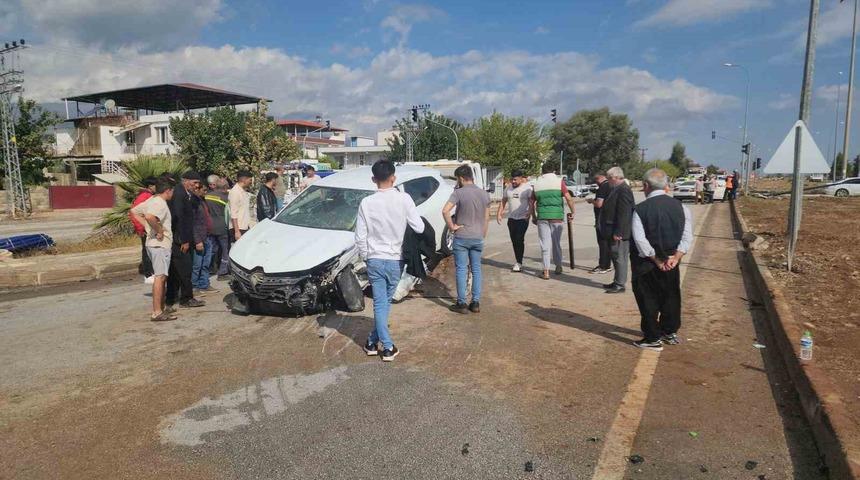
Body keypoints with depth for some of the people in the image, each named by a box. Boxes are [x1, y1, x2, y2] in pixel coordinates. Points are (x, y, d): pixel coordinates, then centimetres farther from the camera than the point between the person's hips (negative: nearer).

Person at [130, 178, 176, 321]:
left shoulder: (152, 200, 13)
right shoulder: (160, 203, -16)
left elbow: (134, 211, 21)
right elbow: (150, 217, -35)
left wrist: (148, 227, 13)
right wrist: (159, 230, -21)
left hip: (153, 243, 10)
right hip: (160, 244, -10)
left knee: (162, 276, 18)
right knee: (160, 277, -10)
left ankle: (162, 306, 28)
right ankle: (157, 312, -10)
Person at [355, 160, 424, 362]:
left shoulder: (366, 203, -9)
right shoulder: (403, 199, -13)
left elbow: (360, 237, -5)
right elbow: (419, 228, -10)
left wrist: (365, 256, 11)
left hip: (374, 260, 0)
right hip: (395, 259, 0)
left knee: (380, 302, 7)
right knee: (385, 301, 16)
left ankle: (387, 346, 8)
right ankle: (374, 340, 23)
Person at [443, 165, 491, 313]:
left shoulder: (458, 193, -11)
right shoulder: (484, 194, 6)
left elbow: (445, 211, -24)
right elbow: (486, 218, 9)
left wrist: (451, 226, -12)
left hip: (461, 237, -4)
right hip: (478, 238, 4)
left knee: (461, 270, 2)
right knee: (476, 269, 12)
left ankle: (461, 303, 7)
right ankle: (476, 303, 15)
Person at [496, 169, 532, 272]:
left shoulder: (527, 188, -4)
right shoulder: (508, 189, 11)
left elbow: (531, 202, -11)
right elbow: (503, 202, 16)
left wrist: (529, 213, -26)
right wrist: (499, 214, 7)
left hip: (523, 218, -5)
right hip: (511, 218, 6)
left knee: (519, 239, -11)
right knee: (514, 240, 8)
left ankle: (519, 263, -7)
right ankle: (518, 262, 19)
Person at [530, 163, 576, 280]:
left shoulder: (537, 183, 8)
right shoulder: (559, 181, 1)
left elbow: (532, 202, 11)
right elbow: (568, 198, -8)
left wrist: (533, 217, 21)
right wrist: (572, 212, 3)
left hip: (542, 217, 1)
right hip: (556, 217, -1)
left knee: (545, 244, 4)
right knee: (556, 242, 14)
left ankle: (546, 271, 3)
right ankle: (558, 267, 27)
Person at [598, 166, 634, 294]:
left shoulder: (624, 190, -18)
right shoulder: (617, 189, 14)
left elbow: (623, 214, -23)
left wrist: (618, 232, -24)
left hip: (619, 233, -10)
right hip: (614, 232, 10)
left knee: (619, 257, -2)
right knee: (615, 257, 17)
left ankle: (620, 284, 6)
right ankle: (617, 282, 28)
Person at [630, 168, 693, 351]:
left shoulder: (641, 209, -15)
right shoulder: (680, 207, -2)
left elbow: (640, 240, -20)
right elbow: (687, 236, -7)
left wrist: (656, 260, -12)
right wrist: (676, 257, -11)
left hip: (647, 263, -4)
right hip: (671, 261, 5)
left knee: (648, 299, 8)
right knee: (671, 296, 20)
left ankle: (653, 339, 14)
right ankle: (670, 332, 34)